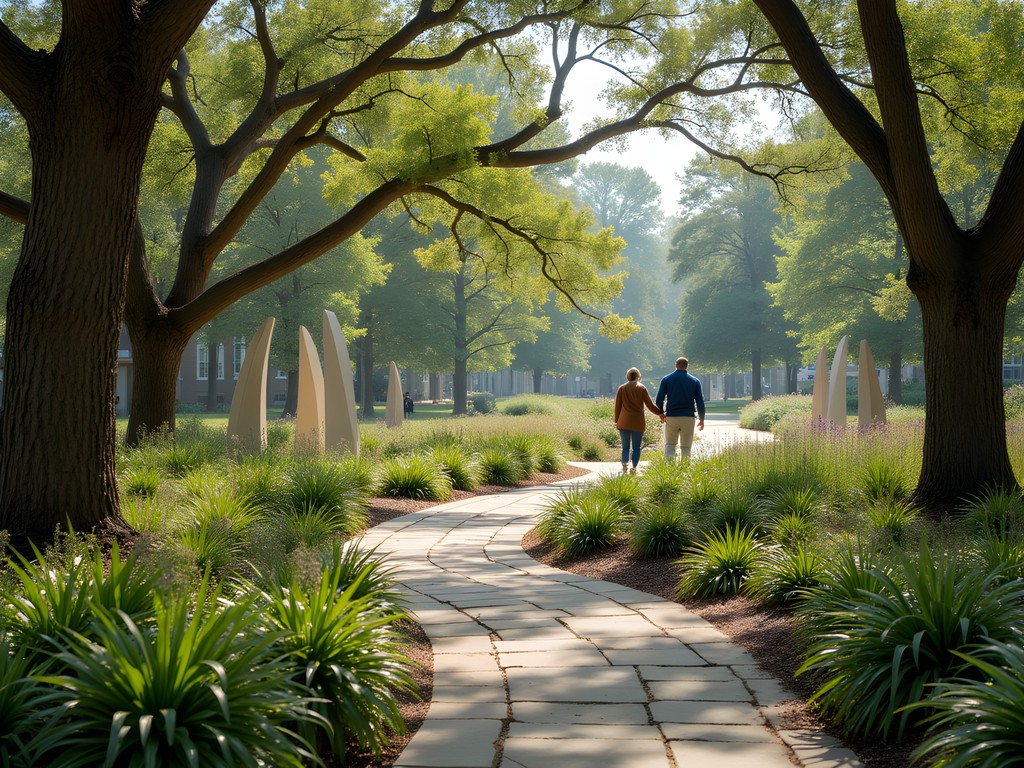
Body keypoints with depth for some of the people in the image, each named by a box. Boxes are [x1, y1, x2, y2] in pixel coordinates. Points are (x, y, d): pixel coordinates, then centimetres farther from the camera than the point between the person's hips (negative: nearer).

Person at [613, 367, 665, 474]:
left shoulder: (622, 388, 5)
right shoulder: (642, 388, 1)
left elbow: (617, 406, 6)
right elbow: (650, 406, 0)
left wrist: (616, 421, 13)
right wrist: (661, 413, 13)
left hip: (624, 422, 1)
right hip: (638, 422, -1)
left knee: (625, 447, 4)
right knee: (636, 447, 6)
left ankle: (625, 463, -19)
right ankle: (634, 467, -3)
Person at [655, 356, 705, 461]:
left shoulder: (666, 379, 3)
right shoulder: (695, 381, 5)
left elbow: (659, 400, 0)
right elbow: (700, 401, 3)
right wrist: (702, 419, 10)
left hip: (671, 417, 0)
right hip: (688, 417, 0)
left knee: (670, 444, 9)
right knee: (686, 447, 6)